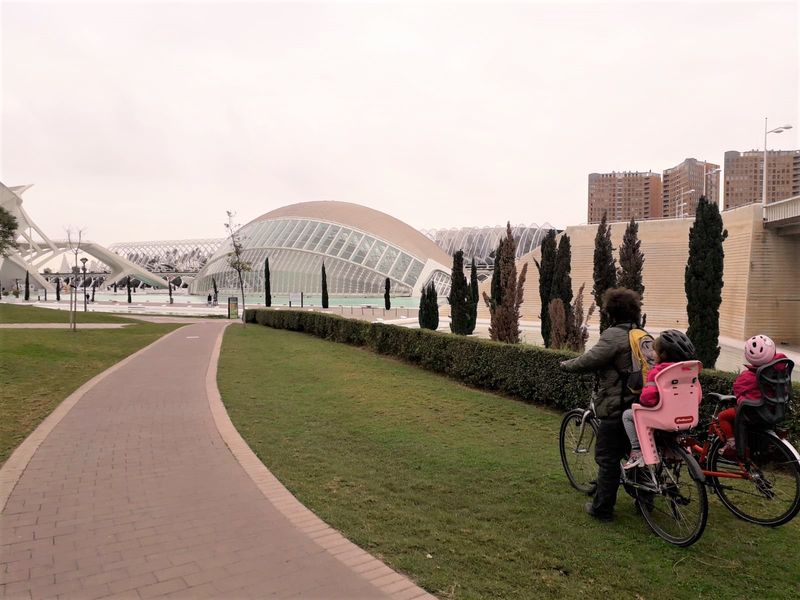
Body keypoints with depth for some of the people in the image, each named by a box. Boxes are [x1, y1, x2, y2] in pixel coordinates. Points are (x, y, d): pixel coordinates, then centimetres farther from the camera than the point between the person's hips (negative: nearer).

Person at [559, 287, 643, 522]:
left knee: (608, 459, 1)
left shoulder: (614, 335, -15)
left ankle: (602, 508, 9)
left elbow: (590, 360, -20)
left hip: (616, 408, -8)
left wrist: (567, 365, -4)